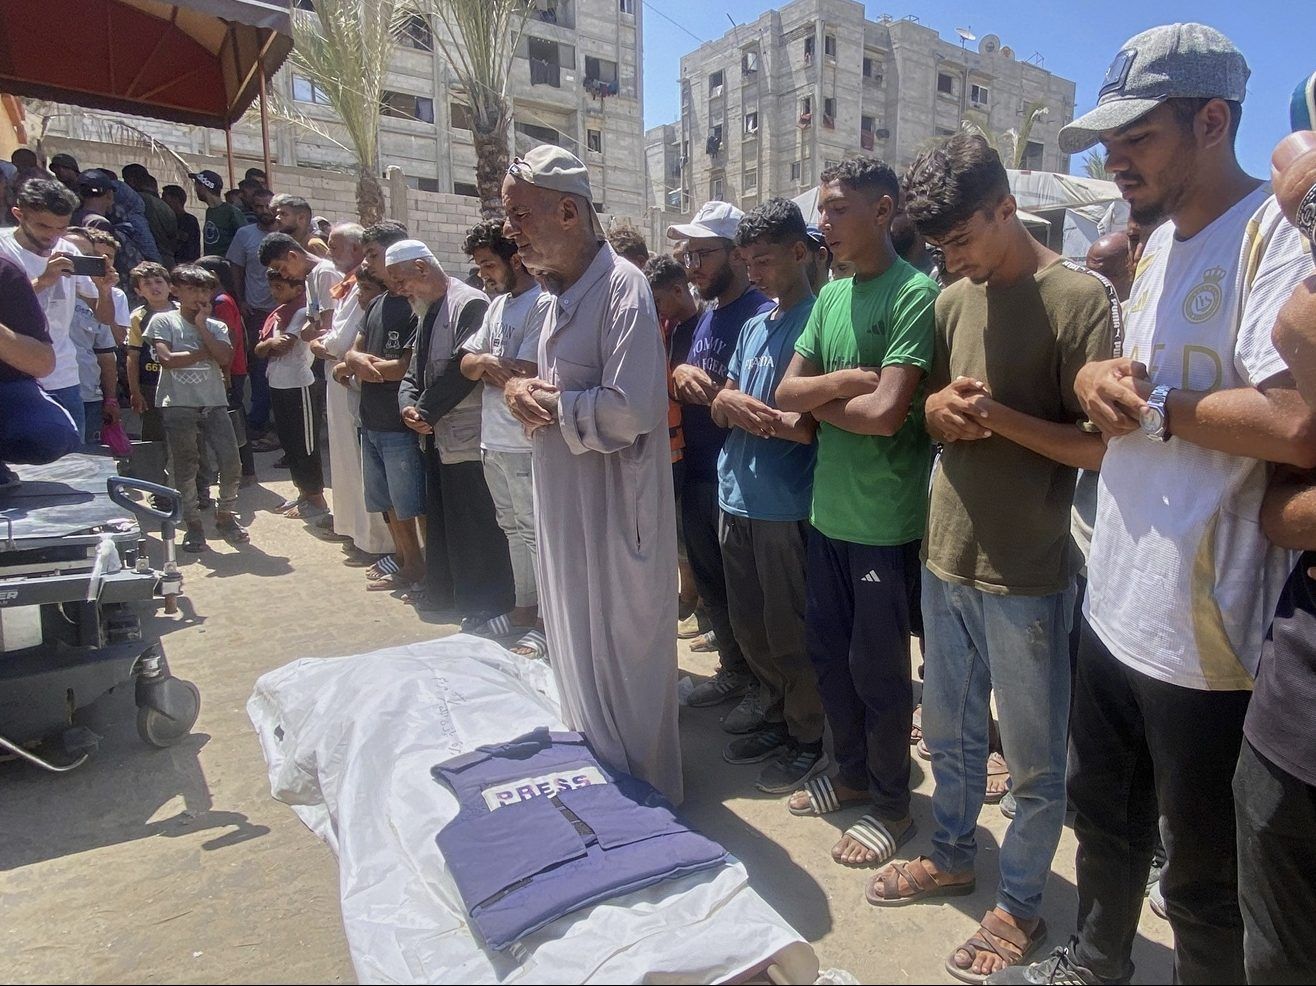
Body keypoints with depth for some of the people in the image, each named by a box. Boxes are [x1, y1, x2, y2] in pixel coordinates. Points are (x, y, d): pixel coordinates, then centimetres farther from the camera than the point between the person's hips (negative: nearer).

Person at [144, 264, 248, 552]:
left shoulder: (216, 327, 12)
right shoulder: (163, 321, 4)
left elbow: (225, 358, -6)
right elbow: (166, 359, -9)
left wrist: (202, 325, -3)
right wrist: (206, 352, -4)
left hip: (214, 403, 2)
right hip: (178, 405, -2)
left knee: (231, 463, -5)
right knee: (184, 469, 3)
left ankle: (225, 515, 16)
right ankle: (193, 524, 15)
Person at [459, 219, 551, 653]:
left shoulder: (543, 304, -13)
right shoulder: (497, 304, 16)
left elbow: (524, 375, -20)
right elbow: (466, 363, 13)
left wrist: (487, 365, -3)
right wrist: (484, 362, -9)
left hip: (525, 444, -9)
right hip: (492, 439, 9)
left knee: (537, 532, -1)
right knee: (514, 529, 17)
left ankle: (545, 623, 9)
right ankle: (524, 608, 31)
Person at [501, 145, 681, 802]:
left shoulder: (621, 286, -17)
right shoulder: (564, 290, 13)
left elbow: (629, 410, -27)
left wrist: (547, 405, -13)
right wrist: (521, 389, 0)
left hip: (613, 510, -9)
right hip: (566, 505, 9)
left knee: (623, 661, 5)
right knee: (577, 649, 20)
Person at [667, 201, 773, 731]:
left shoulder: (760, 315, -14)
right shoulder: (706, 315, 12)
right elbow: (693, 387, 13)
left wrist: (703, 388, -24)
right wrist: (679, 373, -8)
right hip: (697, 476, 8)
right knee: (711, 584, 19)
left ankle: (763, 686, 24)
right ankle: (733, 669, 37)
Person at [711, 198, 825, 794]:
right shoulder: (754, 325, 14)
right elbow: (724, 405, 13)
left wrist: (747, 410, -14)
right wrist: (728, 402, -9)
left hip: (787, 505, -8)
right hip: (738, 498, 8)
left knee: (789, 633, 5)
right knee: (749, 626, 18)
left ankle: (810, 739, 25)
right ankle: (776, 720, 37)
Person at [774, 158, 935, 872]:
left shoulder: (914, 295, -14)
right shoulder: (830, 296, 10)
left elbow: (886, 412, -22)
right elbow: (786, 393, 4)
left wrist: (819, 399, -7)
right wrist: (845, 380, -13)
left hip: (885, 519, -7)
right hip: (828, 509, 7)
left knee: (878, 668, 6)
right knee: (827, 651, 18)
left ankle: (891, 803, 27)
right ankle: (852, 771, 39)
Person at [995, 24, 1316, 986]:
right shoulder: (1159, 243, 12)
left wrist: (1152, 405, -15)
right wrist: (1098, 378, -1)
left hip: (1203, 632, -9)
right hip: (1115, 603, 9)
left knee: (1203, 876, 13)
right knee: (1104, 816, 26)